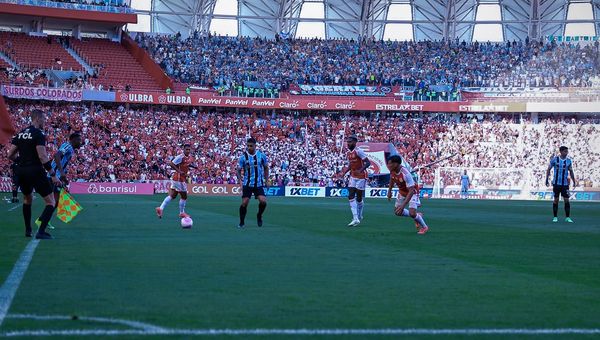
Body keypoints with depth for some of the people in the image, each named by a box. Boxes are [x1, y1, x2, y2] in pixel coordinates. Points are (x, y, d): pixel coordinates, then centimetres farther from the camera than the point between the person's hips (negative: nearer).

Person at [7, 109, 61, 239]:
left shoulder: (20, 134, 11)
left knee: (27, 199, 30)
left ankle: (28, 230, 31)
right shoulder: (38, 134, -11)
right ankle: (41, 232, -13)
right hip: (36, 171, -8)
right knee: (50, 202, -2)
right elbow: (42, 156, -19)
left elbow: (10, 155, 11)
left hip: (21, 172, 8)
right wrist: (53, 175, -16)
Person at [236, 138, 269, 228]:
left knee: (263, 201, -15)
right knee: (244, 203, -6)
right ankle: (241, 222, 12)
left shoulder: (262, 155, -1)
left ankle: (259, 216, 14)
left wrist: (266, 180, 4)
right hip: (247, 184, -1)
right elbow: (239, 170, -1)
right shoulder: (243, 157, -4)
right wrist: (239, 179, -18)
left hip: (259, 184, 1)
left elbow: (266, 168, 11)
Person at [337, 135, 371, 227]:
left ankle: (359, 216, 22)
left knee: (359, 198, 2)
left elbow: (368, 163, -21)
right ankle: (355, 219, -7)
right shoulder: (348, 153, 8)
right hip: (353, 177, 7)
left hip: (361, 177, -7)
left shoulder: (358, 151, -17)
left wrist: (360, 170, -34)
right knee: (351, 197, -5)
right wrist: (344, 172, 9)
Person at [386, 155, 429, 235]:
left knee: (412, 213, -19)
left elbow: (411, 191, -40)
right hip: (402, 192, 7)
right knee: (397, 212, 7)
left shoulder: (405, 174, -39)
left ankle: (424, 227, 9)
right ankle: (417, 216, 29)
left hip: (412, 192, -7)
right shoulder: (392, 171, -18)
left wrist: (403, 205, -45)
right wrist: (389, 191, 13)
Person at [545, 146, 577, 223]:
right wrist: (547, 180, -2)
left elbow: (571, 172, 14)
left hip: (565, 184, 1)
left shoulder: (569, 161, 3)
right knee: (556, 200, 2)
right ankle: (555, 217, 11)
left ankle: (568, 217, 3)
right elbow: (548, 169, 4)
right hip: (556, 183, -1)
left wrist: (574, 182, 11)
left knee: (566, 200, -3)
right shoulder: (554, 159, -4)